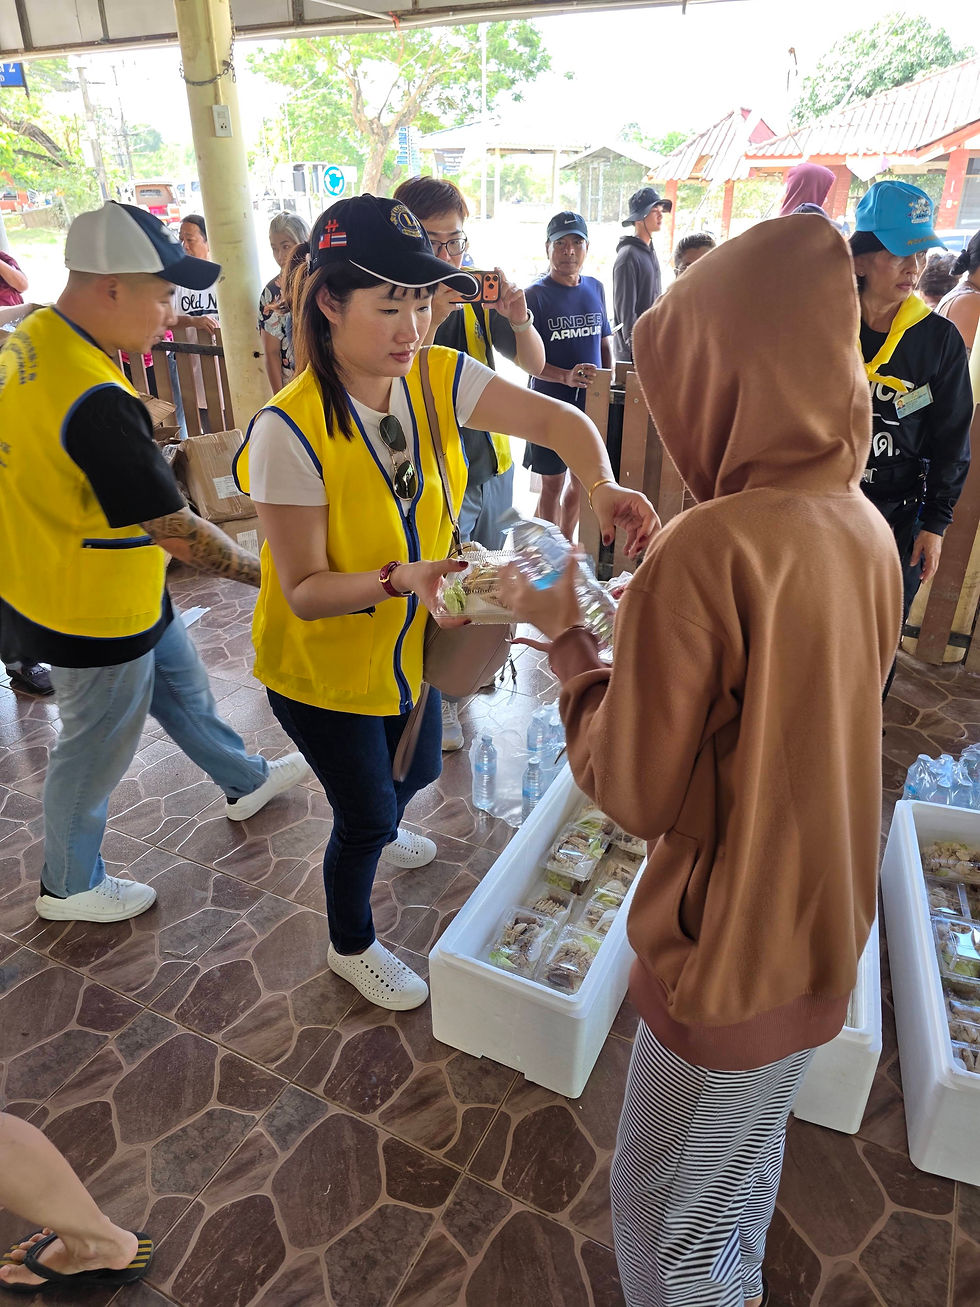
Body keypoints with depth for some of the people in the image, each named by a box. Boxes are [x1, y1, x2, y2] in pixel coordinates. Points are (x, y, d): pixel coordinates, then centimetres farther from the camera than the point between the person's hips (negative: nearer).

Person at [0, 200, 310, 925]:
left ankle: (245, 781, 49)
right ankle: (70, 886, 37)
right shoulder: (97, 402, -33)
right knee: (96, 752, 12)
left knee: (183, 687, 25)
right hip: (96, 618, -9)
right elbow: (179, 532, -30)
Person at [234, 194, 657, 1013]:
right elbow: (303, 592, -26)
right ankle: (351, 946, 43)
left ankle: (377, 830, 67)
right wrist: (401, 579, -42)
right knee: (367, 813, 10)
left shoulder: (436, 378, -13)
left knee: (418, 769, 28)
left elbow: (557, 421, -13)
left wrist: (603, 486, -33)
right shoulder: (290, 431, -30)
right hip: (322, 666, -6)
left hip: (409, 643, 6)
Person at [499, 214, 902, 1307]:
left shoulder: (707, 549, -30)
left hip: (728, 950, -8)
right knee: (750, 1153, 33)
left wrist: (567, 638, -11)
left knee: (664, 1207, 19)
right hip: (825, 928, 8)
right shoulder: (864, 527, -4)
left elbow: (633, 792, -23)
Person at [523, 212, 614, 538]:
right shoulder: (535, 295, -7)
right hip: (551, 403, -5)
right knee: (553, 483, 3)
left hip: (593, 402, 5)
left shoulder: (595, 289, 9)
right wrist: (567, 377, -28)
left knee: (584, 479, 13)